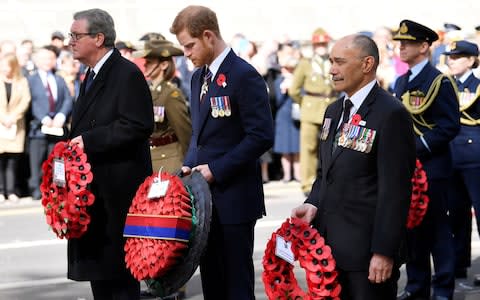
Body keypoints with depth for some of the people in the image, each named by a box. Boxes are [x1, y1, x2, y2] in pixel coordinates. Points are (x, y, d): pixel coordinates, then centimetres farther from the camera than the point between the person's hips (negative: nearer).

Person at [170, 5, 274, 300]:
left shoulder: (244, 76, -13)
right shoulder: (199, 76, 13)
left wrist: (216, 170, -16)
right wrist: (190, 166, 4)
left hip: (234, 197, -8)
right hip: (205, 196, 8)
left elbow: (261, 136, -17)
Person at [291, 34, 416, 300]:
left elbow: (395, 190, -16)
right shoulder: (334, 111, 15)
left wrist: (384, 251, -18)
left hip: (366, 247, -8)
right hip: (330, 243, 8)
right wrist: (313, 204, 2)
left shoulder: (390, 114, -13)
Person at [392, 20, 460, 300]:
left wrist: (418, 148, -20)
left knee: (436, 227, -1)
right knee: (411, 225, 10)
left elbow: (450, 126, -15)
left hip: (431, 167, -7)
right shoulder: (401, 82, 14)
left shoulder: (439, 82, -9)